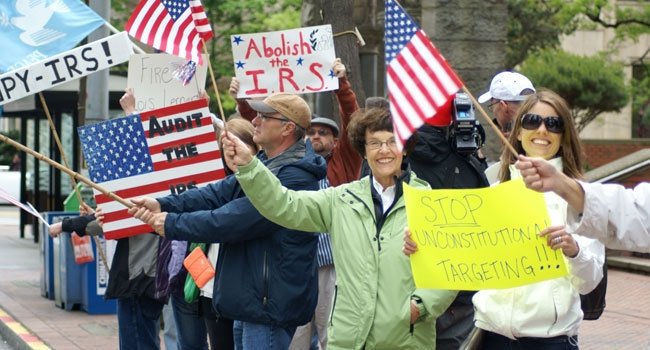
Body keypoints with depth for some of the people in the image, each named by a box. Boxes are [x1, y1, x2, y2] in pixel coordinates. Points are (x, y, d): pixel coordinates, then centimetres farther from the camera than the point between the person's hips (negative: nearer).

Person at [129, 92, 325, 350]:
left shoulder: (294, 178, -22)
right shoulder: (265, 163, 14)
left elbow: (234, 220, -24)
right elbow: (218, 193, 6)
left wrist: (172, 224, -15)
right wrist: (163, 204, -7)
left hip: (268, 305, -11)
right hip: (249, 299, 11)